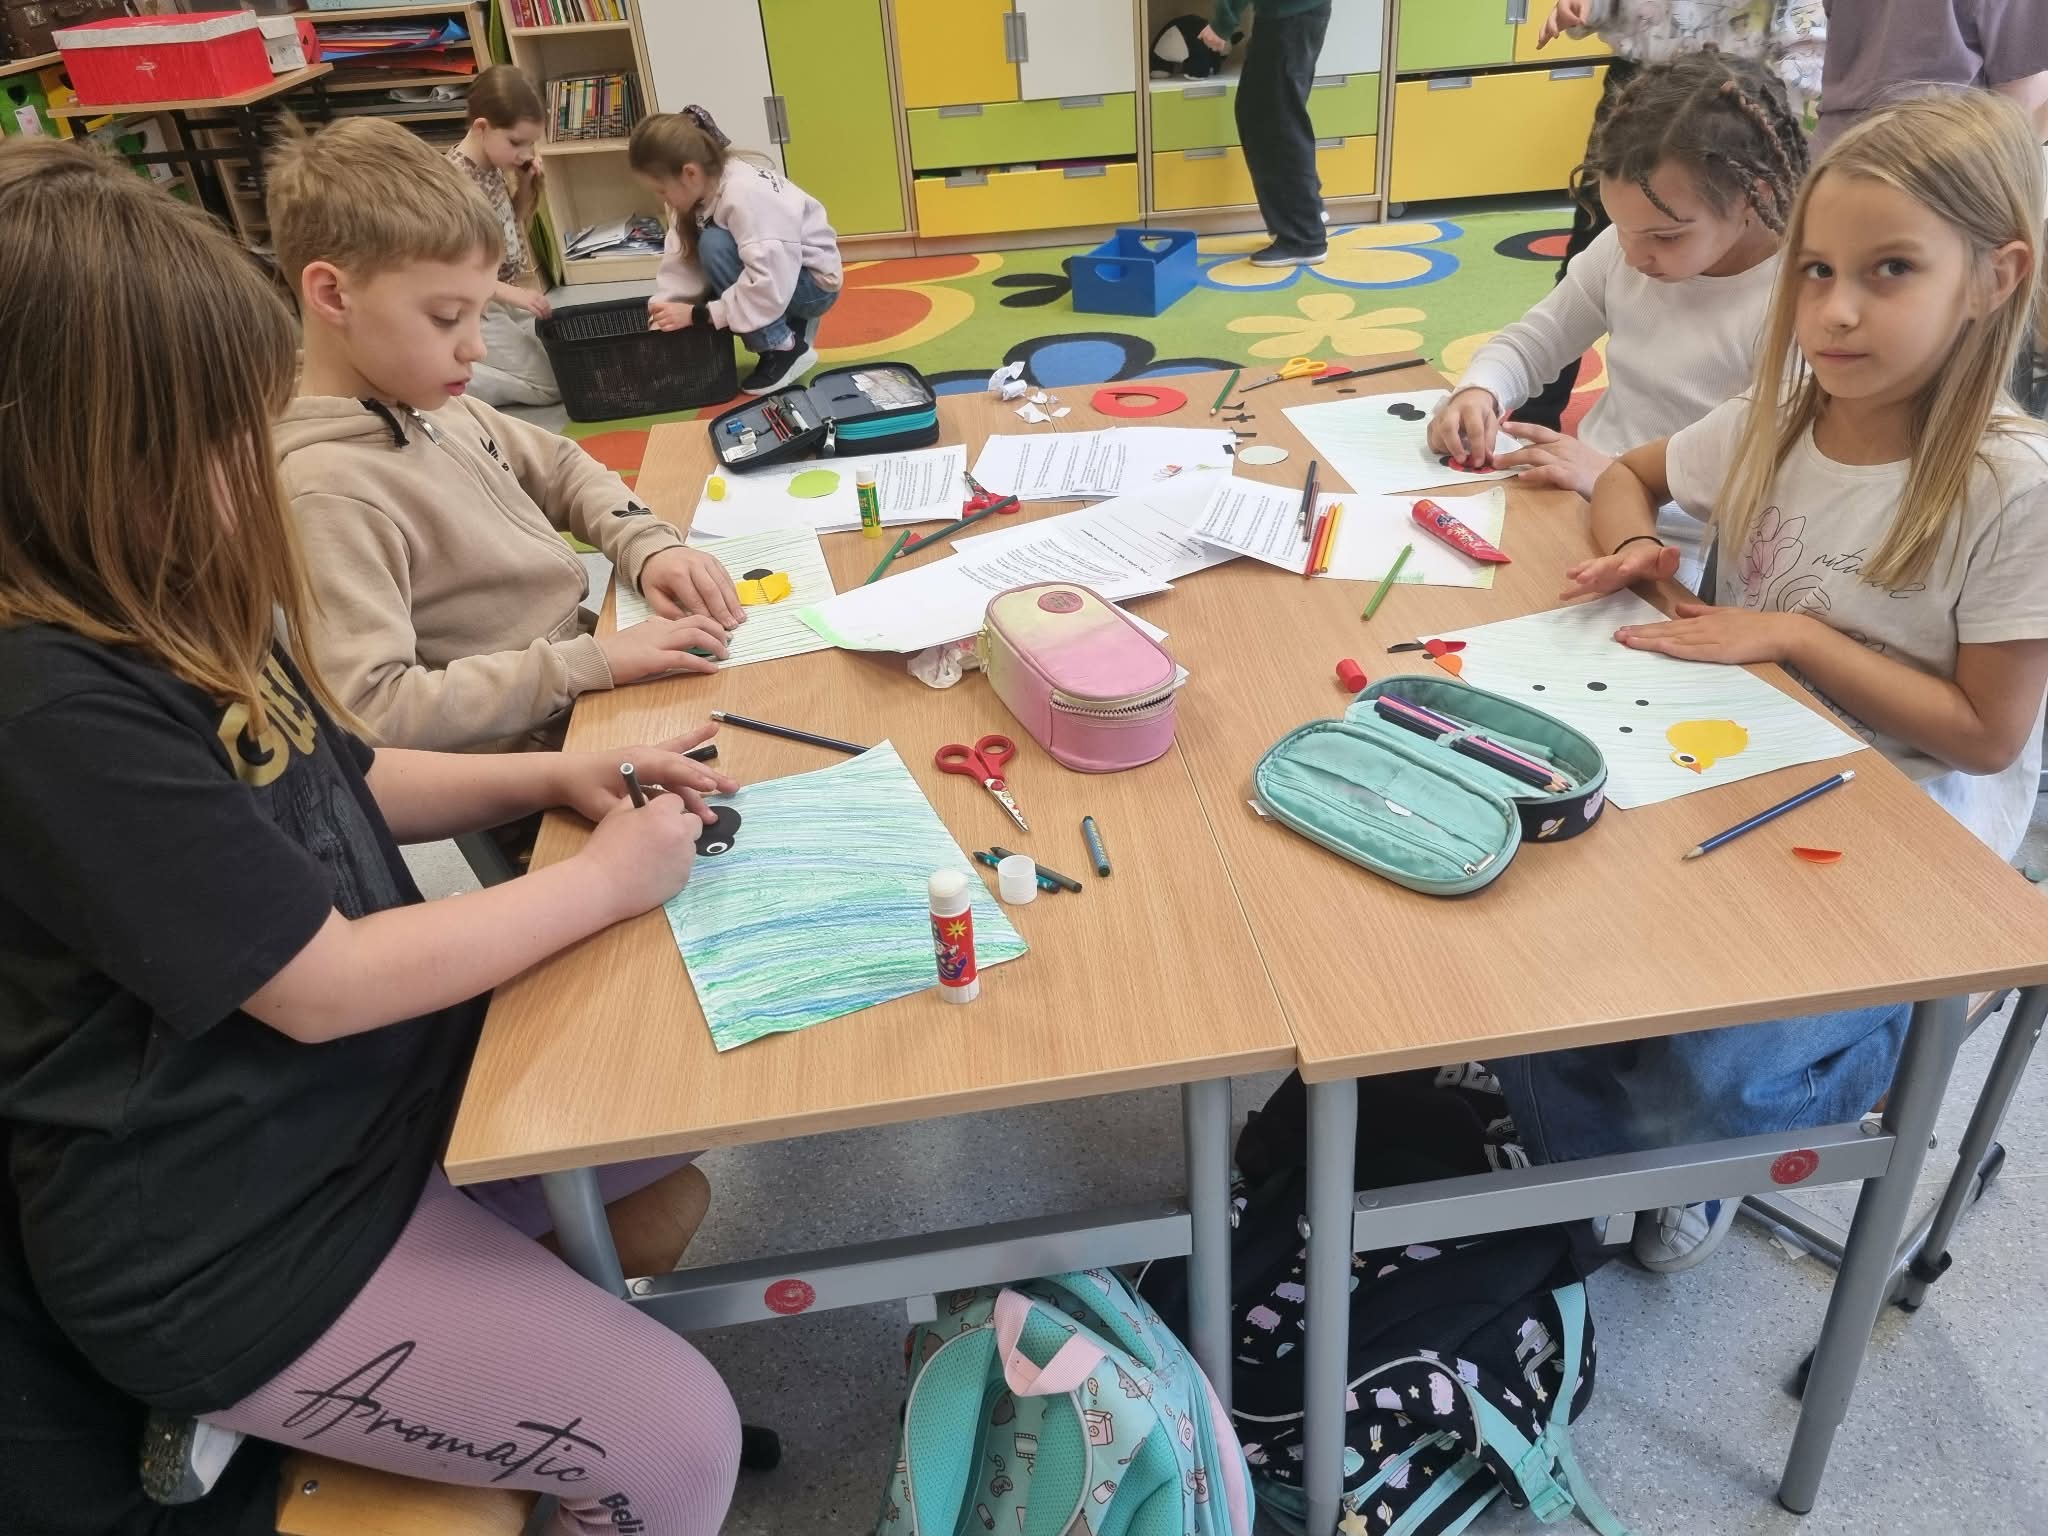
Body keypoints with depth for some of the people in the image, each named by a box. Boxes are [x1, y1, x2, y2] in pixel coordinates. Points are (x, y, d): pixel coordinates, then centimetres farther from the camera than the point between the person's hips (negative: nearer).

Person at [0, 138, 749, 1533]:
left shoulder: (167, 603, 0)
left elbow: (330, 785, 13)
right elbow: (327, 985, -26)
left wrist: (555, 777, -1)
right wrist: (604, 881, -16)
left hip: (379, 1083, 9)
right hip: (234, 1234, -9)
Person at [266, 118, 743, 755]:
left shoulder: (428, 401, 2)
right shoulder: (328, 489, -24)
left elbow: (558, 465, 17)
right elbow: (373, 712, -30)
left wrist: (647, 545, -3)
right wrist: (592, 662, -31)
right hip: (541, 757, -8)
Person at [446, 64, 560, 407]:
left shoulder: (494, 166, 1)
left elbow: (512, 226, 17)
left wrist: (526, 185, 0)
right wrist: (514, 293, -29)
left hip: (504, 301, 9)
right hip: (476, 311, -9)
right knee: (557, 383, -7)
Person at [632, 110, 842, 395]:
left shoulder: (746, 194, -31)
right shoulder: (698, 189, -6)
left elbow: (770, 287, -36)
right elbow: (681, 262, -6)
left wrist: (697, 314, -30)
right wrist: (661, 316, -20)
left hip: (814, 282, -9)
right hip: (772, 277, 9)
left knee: (715, 244, -27)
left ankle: (785, 348, -15)